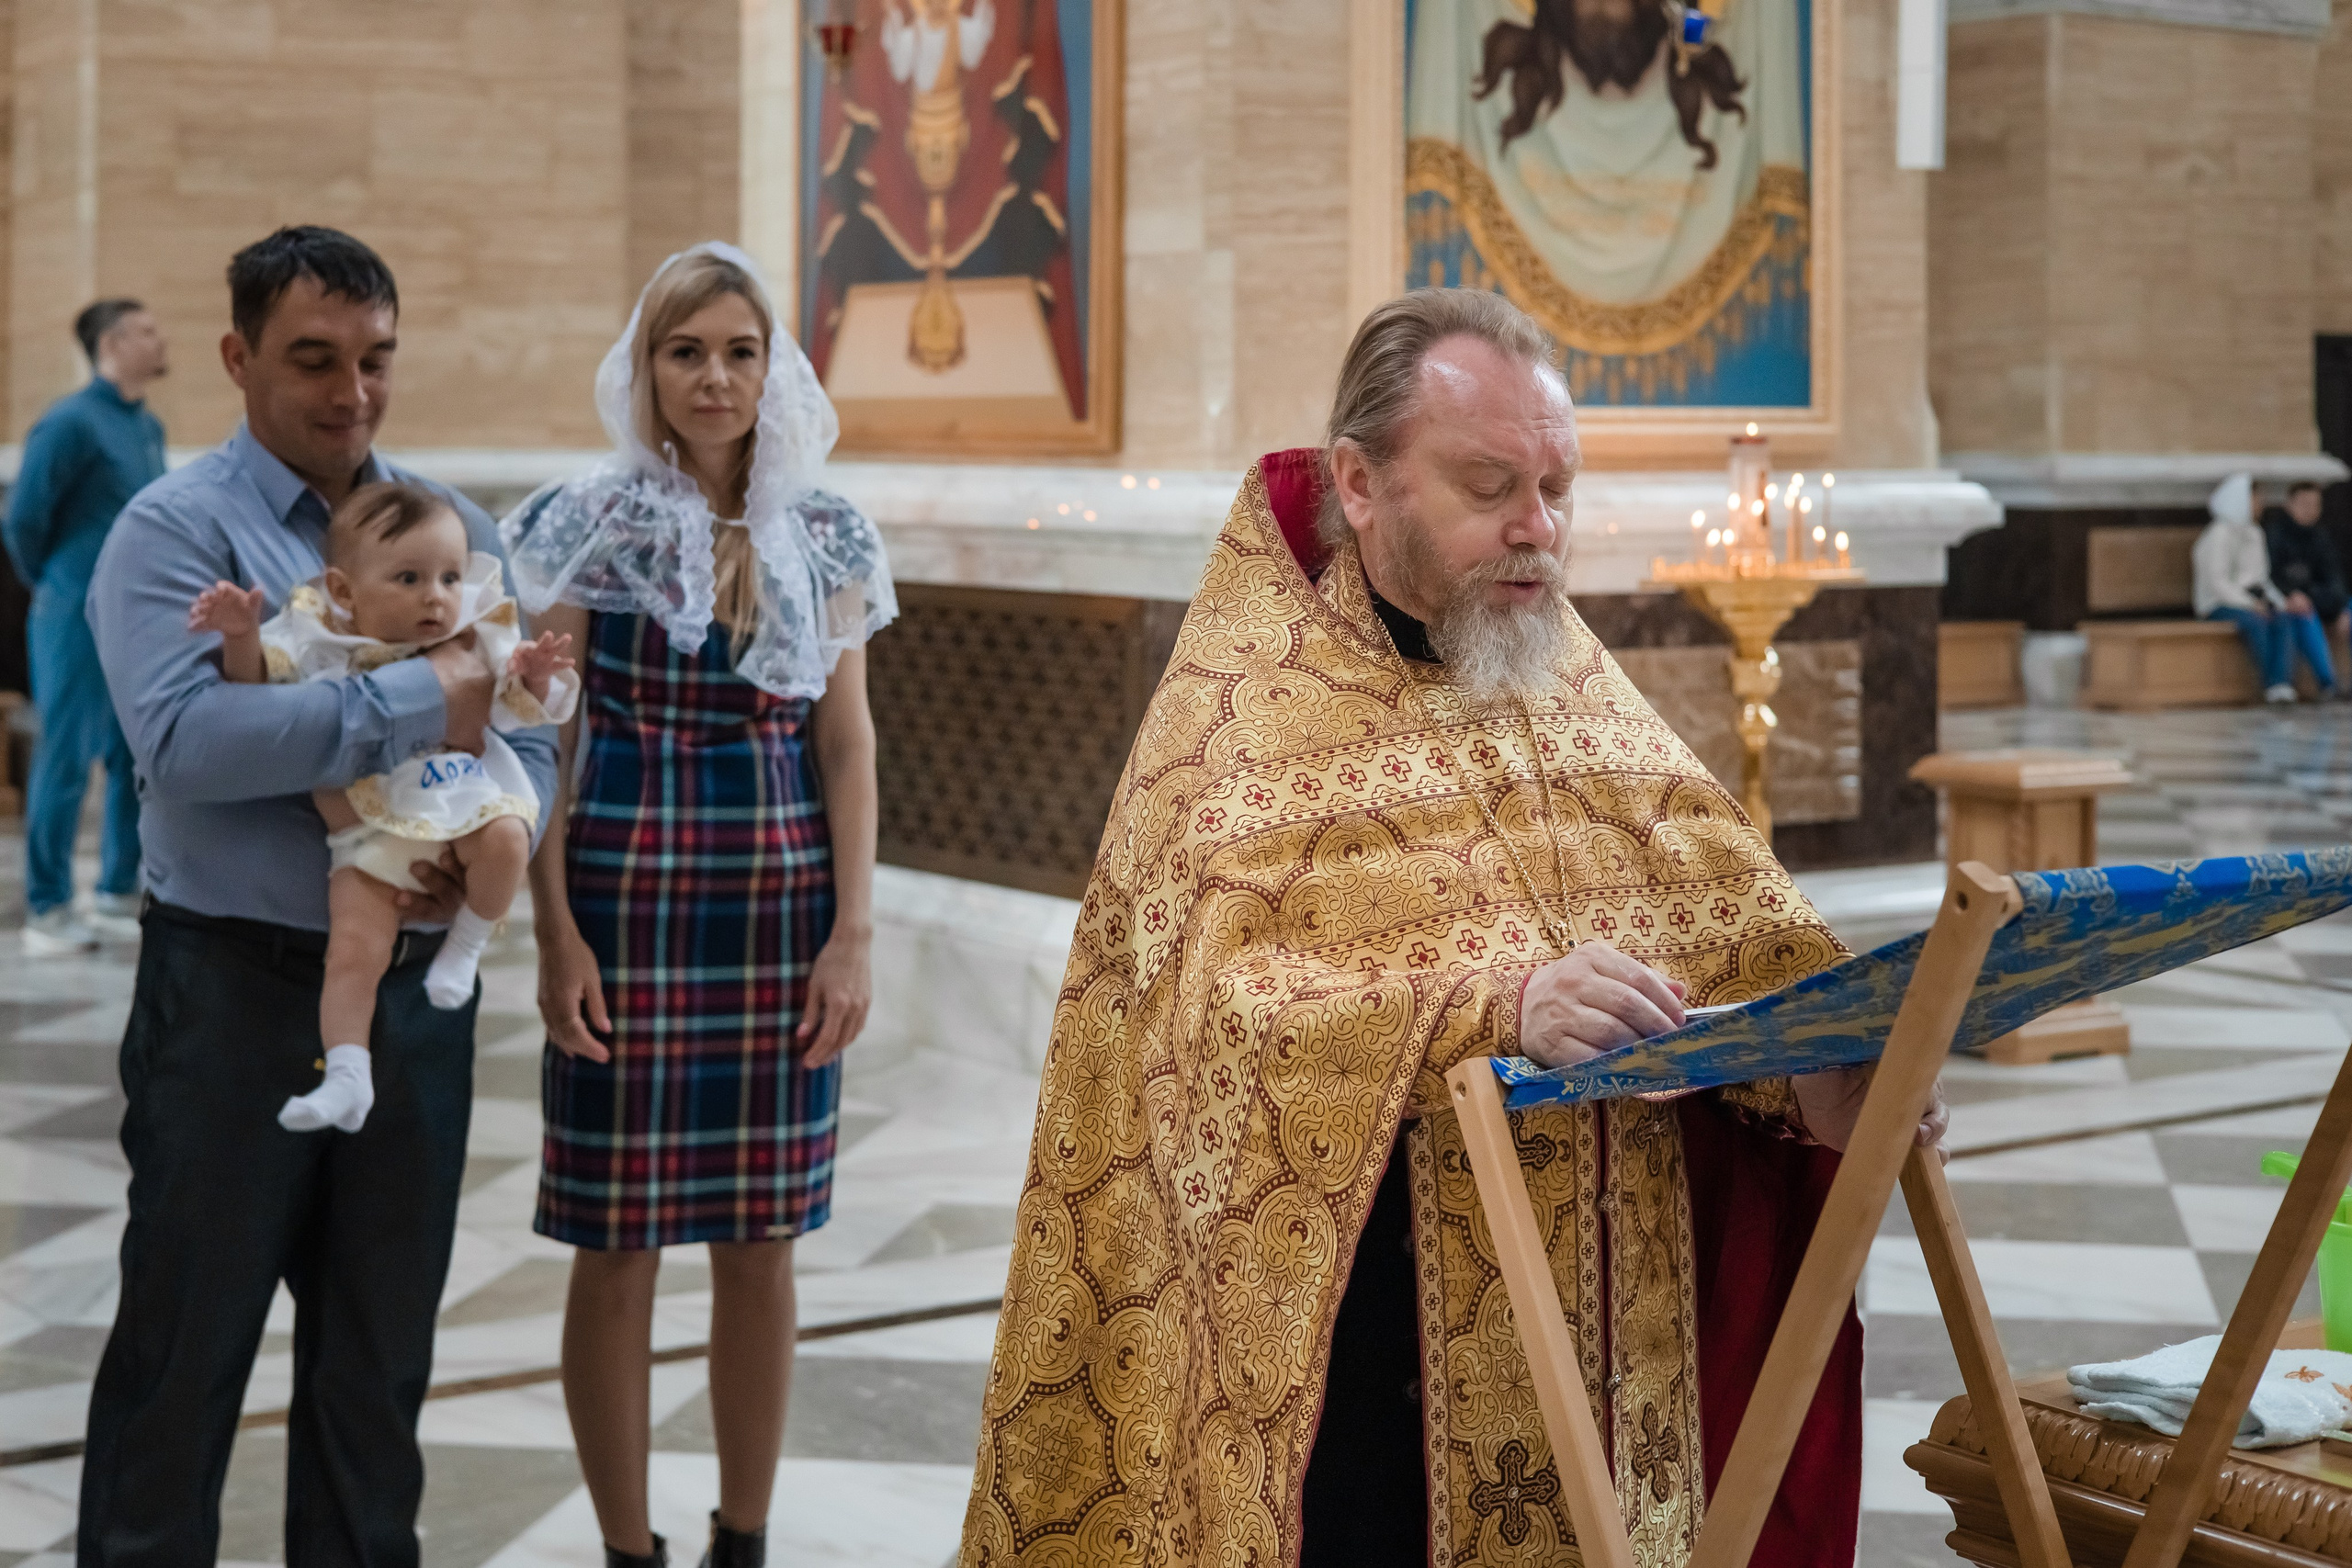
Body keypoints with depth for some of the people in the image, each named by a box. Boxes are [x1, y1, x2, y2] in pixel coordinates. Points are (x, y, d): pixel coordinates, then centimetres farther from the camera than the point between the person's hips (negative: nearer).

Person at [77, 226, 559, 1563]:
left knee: (384, 1340, 15)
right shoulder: (176, 530, -6)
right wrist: (420, 704, -24)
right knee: (189, 1338, 5)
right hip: (236, 988, -5)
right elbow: (182, 739, -23)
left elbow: (529, 730, 7)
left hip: (418, 986, 5)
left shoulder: (459, 530, 10)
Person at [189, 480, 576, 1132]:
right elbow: (256, 677, -5)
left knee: (507, 837, -30)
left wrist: (535, 676, -14)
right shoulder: (323, 643, -2)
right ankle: (347, 1076, -2)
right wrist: (240, 635, -25)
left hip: (462, 807, 1)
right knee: (354, 950, -11)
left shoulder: (472, 644, 3)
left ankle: (465, 944, -5)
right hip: (371, 834, -1)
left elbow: (518, 707, 7)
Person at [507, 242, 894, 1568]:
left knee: (764, 1242, 8)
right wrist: (558, 934, -9)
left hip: (785, 903, 3)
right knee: (619, 1245, 2)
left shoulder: (826, 536, 6)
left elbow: (846, 741, 7)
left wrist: (855, 933, 0)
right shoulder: (591, 526, -2)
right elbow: (544, 739, -2)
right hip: (630, 894, -2)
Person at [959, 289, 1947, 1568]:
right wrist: (1496, 1006, -35)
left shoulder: (1578, 686, 10)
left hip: (1601, 1304, 5)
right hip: (1347, 1314, -5)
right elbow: (1220, 991, -22)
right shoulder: (1241, 706, -8)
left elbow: (1724, 914, 0)